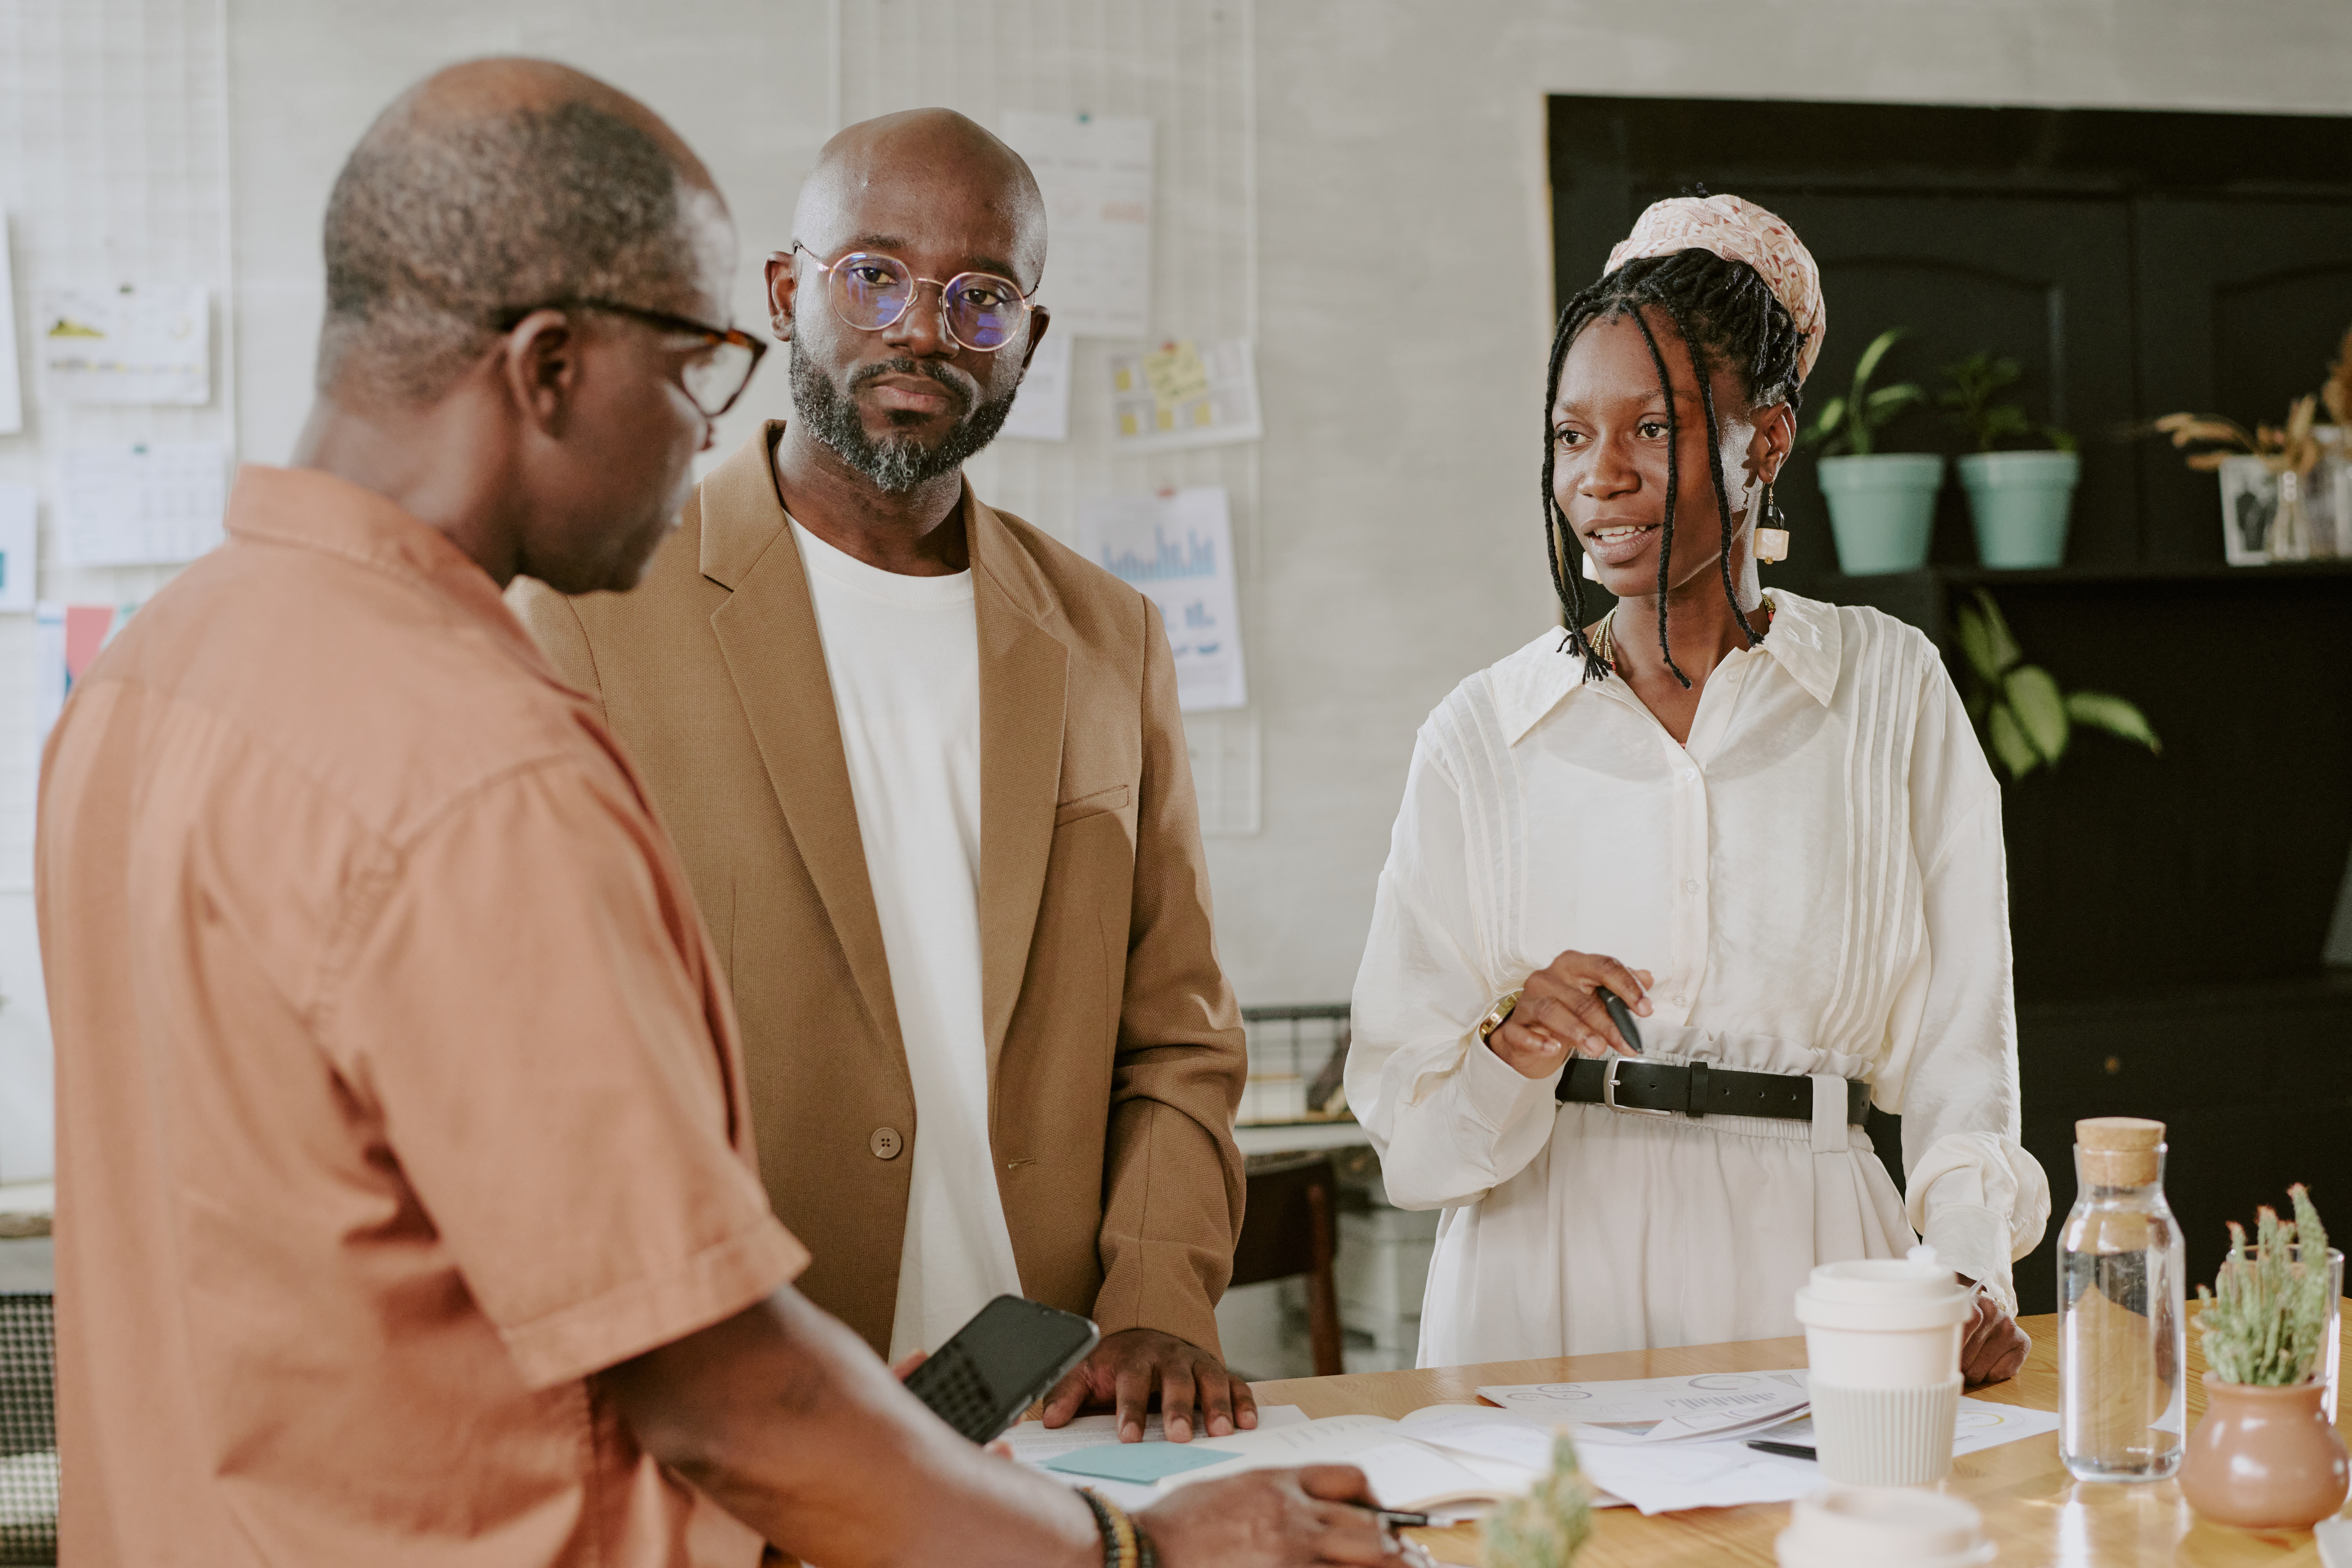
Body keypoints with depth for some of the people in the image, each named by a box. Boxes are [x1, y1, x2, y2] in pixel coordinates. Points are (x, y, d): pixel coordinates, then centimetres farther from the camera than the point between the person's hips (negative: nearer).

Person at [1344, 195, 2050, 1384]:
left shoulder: (1892, 694, 7)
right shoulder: (1481, 734, 6)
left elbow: (1957, 1044, 2)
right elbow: (1402, 1116, 3)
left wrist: (1971, 1273, -12)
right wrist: (1513, 1051, -16)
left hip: (1803, 1282, 0)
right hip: (1546, 1295, 0)